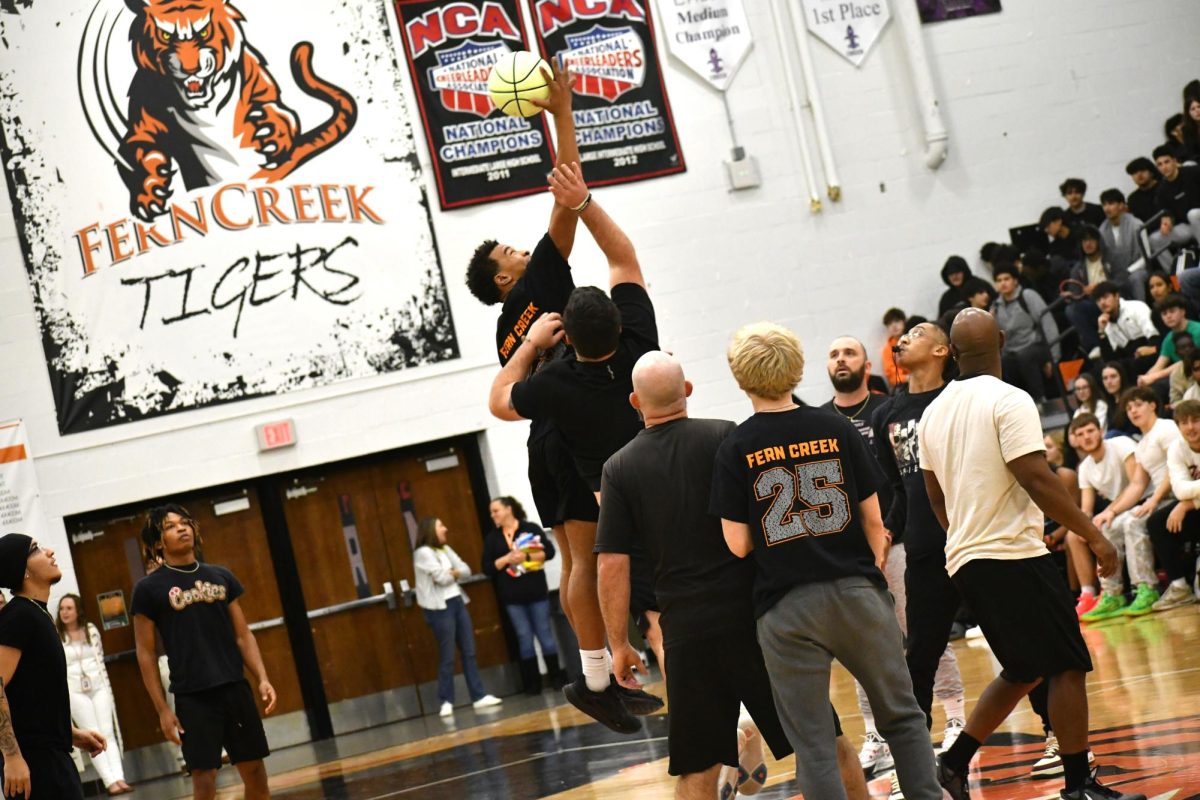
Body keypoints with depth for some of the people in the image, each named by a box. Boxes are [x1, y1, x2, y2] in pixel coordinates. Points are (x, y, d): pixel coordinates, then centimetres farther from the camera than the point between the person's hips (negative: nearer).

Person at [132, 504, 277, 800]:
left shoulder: (221, 576, 10)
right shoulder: (149, 588, -1)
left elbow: (243, 635, 11)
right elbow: (146, 654, 0)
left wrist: (263, 679, -1)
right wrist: (162, 709, -5)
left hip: (235, 689, 4)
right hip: (192, 697, -4)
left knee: (255, 770, 6)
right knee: (204, 776, -4)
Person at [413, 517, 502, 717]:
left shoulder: (445, 549, 17)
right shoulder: (423, 553, -8)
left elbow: (466, 570, 9)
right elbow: (441, 578, -16)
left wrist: (451, 573, -9)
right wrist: (455, 573, 3)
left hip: (457, 602, 8)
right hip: (439, 608, -8)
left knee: (469, 652, 6)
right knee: (447, 657, -5)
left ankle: (479, 696, 9)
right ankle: (446, 702, 3)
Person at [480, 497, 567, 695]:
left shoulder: (531, 528, 1)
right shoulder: (492, 538, 8)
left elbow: (549, 551, -3)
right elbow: (487, 568, 2)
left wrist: (527, 556, -17)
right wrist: (506, 559, -12)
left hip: (536, 591, -2)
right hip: (512, 596, 2)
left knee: (544, 632, 3)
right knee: (524, 637, 3)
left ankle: (556, 677, 10)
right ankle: (533, 682, 6)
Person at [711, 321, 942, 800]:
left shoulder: (735, 449, -6)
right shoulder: (838, 429, 0)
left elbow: (739, 545, -6)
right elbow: (873, 518, 3)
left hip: (786, 608, -1)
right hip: (857, 593, 2)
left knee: (813, 745, 4)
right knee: (902, 716, 15)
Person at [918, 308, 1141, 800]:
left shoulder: (934, 413, 10)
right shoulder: (1009, 401, -12)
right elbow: (1037, 481, -19)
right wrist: (1093, 535, -12)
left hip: (964, 560, 8)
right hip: (1013, 556, -8)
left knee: (1025, 670, 18)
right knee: (1067, 665, 0)